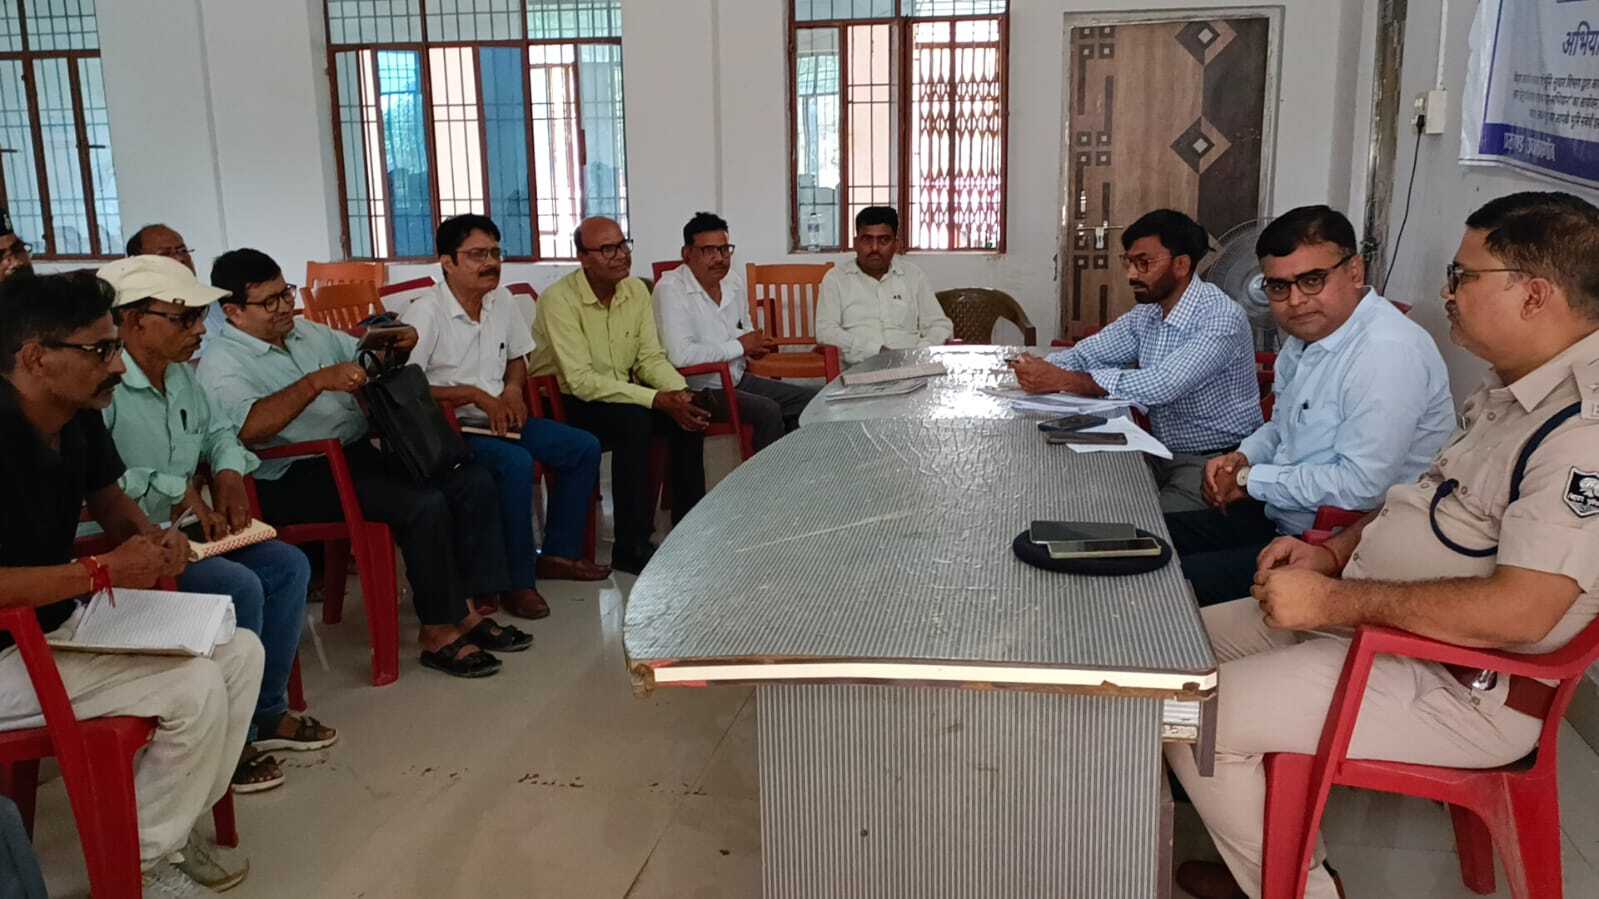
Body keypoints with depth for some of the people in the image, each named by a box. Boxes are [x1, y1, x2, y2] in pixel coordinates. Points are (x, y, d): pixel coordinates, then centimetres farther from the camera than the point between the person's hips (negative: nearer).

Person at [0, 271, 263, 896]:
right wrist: (103, 572, -27)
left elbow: (108, 500, 17)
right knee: (196, 687, -19)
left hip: (68, 620, 9)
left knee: (241, 651, 3)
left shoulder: (80, 420, 1)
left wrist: (152, 539, -5)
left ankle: (170, 825, 13)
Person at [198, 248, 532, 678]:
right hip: (298, 478, -8)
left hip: (361, 449, 9)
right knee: (424, 504, -27)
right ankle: (438, 632, -14)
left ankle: (467, 609, -4)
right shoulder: (222, 365, -8)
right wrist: (317, 381, -32)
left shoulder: (308, 332, 17)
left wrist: (398, 343, 2)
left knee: (474, 480, -7)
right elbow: (249, 427, -27)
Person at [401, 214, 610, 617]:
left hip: (499, 418, 8)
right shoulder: (425, 314, -14)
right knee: (516, 462, -34)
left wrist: (513, 389, 1)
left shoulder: (503, 302, 8)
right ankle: (518, 581, -21)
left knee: (584, 447, -3)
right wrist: (475, 394, -20)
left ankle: (558, 553, 9)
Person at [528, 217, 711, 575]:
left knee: (689, 413, -16)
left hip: (623, 392, 6)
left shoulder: (637, 290, 1)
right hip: (567, 401, -6)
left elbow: (651, 357, 3)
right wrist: (657, 399, -32)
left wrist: (679, 392, -20)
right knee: (634, 421, -33)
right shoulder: (560, 300, -20)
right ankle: (631, 548, -24)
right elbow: (580, 380, -26)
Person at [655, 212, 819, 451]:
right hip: (700, 389, -8)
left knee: (812, 401, 1)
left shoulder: (734, 280, 10)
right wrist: (739, 346, -14)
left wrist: (754, 344, 2)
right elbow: (680, 355, -27)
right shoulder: (671, 288, -15)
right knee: (768, 410, -28)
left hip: (738, 379, 8)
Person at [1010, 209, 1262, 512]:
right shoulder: (1148, 312, 6)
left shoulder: (1221, 318, -20)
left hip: (1213, 464, -7)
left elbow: (1160, 386, -31)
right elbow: (1085, 354, 7)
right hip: (1160, 453, 7)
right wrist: (1042, 368, -17)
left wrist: (1062, 381, -30)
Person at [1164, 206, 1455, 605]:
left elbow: (1361, 486, -28)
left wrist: (1252, 480, -15)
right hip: (1277, 516, 10)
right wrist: (1243, 458, 2)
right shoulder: (1308, 333, 9)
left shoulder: (1387, 353, -23)